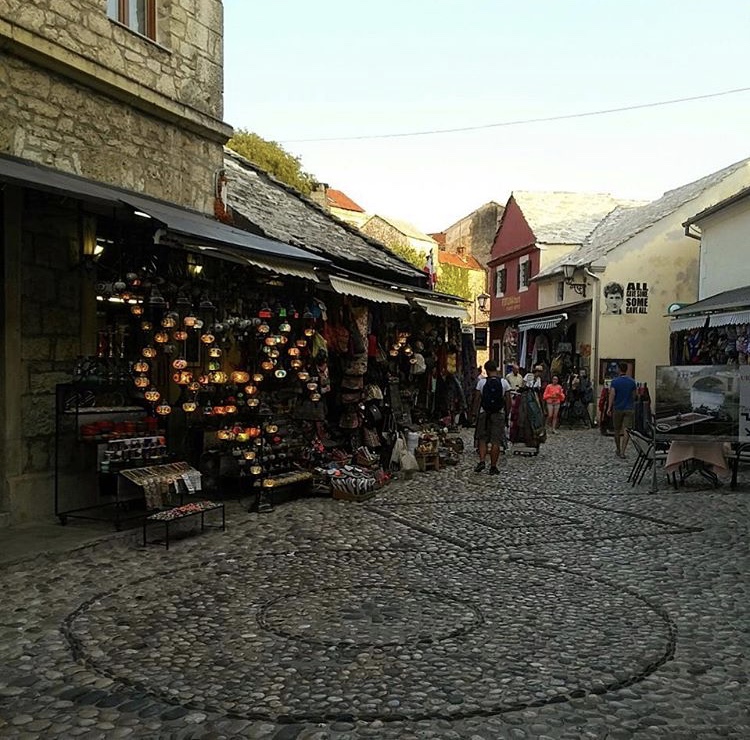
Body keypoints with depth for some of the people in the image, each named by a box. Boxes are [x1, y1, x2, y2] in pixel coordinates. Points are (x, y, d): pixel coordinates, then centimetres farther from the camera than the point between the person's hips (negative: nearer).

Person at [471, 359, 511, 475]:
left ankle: (482, 461, -5)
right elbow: (508, 400, 0)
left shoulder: (481, 382, -3)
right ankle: (493, 467, 6)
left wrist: (475, 412, 6)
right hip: (499, 414, 0)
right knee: (496, 441, 4)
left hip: (484, 413, 0)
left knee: (482, 439, 11)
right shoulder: (504, 382, 0)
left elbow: (477, 399, -3)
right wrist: (507, 413, 9)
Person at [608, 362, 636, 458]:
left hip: (618, 408, -1)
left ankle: (618, 449, 27)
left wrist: (609, 408, -10)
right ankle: (622, 452, -10)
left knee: (617, 430, 14)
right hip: (629, 409, 1)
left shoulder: (615, 381, -7)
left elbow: (612, 395, -13)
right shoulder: (632, 381, 1)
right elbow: (634, 396, 9)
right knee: (626, 430, -3)